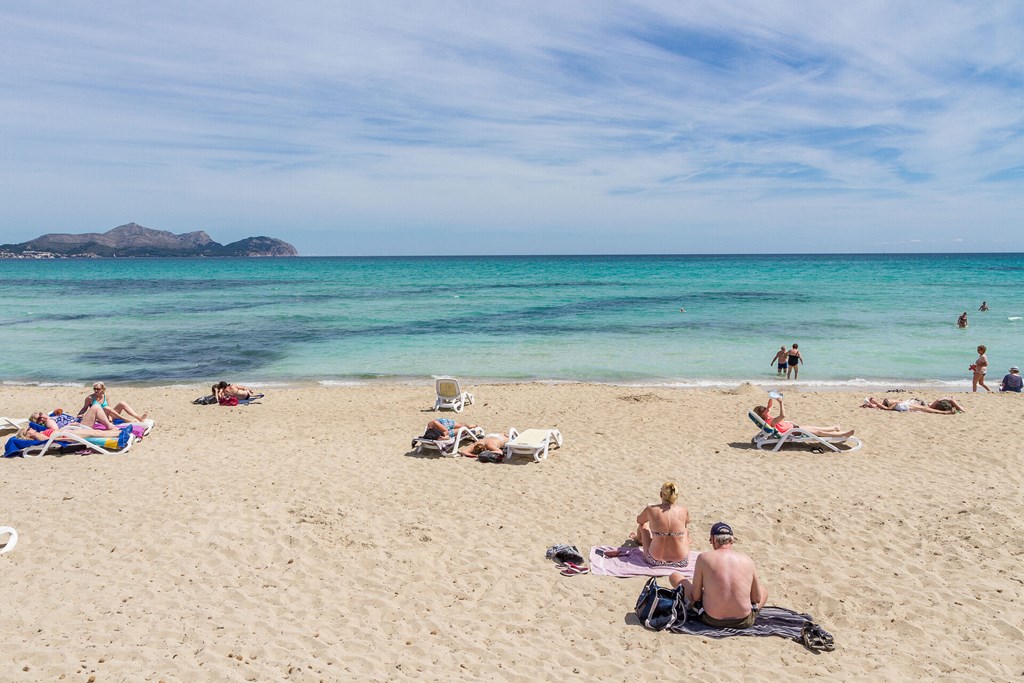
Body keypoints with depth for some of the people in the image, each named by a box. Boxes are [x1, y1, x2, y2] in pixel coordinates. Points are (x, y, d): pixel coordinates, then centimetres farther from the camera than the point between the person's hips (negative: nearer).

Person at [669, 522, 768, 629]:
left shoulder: (704, 558, -9)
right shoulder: (747, 560, -3)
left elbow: (695, 596, -6)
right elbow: (757, 598, 5)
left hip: (711, 620, -4)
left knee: (675, 576, 14)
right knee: (764, 590, 36)